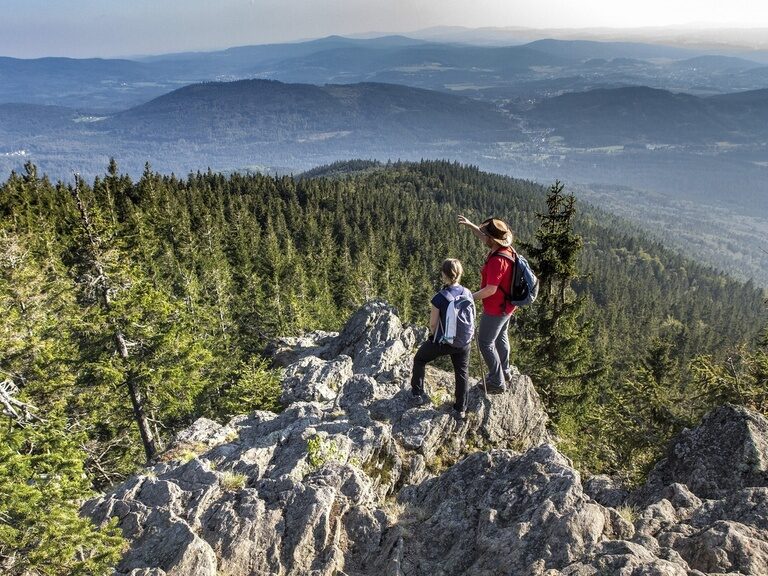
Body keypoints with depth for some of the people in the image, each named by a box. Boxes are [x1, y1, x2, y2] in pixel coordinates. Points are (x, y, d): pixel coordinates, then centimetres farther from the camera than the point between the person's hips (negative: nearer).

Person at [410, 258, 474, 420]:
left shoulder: (440, 298, -23)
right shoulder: (468, 294, -9)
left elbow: (433, 324, -14)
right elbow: (471, 318, 2)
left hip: (443, 342, -3)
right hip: (464, 342, 4)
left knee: (419, 359, 22)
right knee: (462, 373, 18)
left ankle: (418, 393, 30)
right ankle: (460, 409, 26)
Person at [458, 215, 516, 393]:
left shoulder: (497, 260, -32)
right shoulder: (506, 249, -4)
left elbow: (491, 290, -32)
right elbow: (483, 237, 15)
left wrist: (470, 297, -20)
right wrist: (470, 225, 7)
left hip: (496, 309, -10)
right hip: (507, 305, 10)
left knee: (485, 343, 4)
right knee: (501, 337, 27)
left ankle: (497, 382, 14)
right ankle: (504, 371, 46)